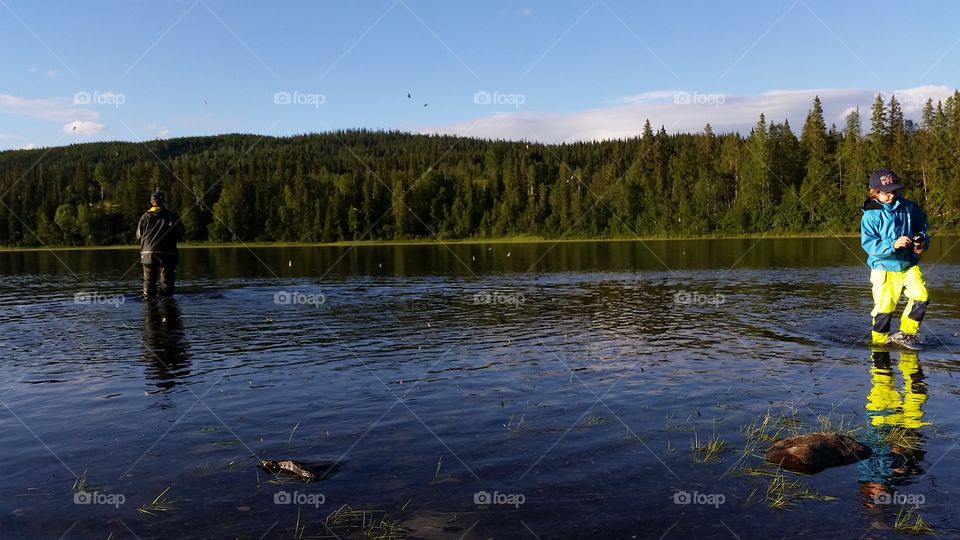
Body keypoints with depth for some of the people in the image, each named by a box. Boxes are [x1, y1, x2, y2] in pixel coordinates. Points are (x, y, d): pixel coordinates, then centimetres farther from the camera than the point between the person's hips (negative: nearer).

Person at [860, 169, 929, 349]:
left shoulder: (908, 207, 2)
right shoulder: (871, 215, -11)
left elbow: (921, 226, 18)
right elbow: (868, 244, -17)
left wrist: (922, 241, -1)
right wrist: (892, 245, -30)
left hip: (908, 265, 4)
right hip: (884, 268, -4)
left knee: (921, 296, -10)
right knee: (884, 307, -3)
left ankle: (905, 334, 9)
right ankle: (879, 341, 17)